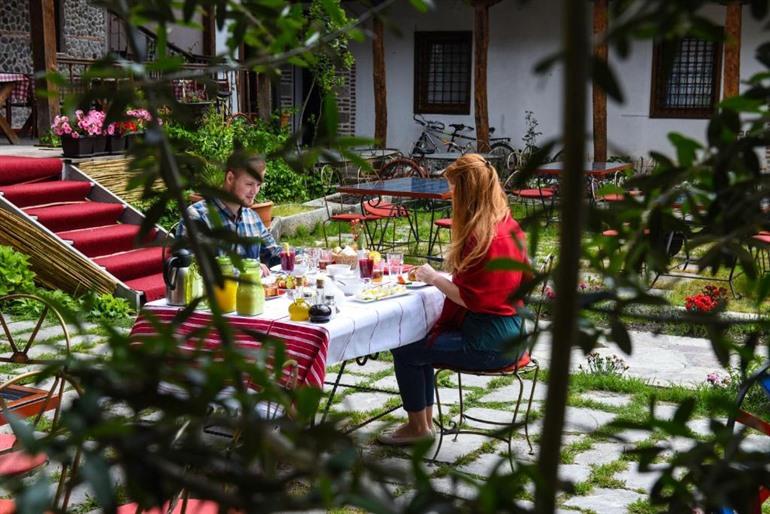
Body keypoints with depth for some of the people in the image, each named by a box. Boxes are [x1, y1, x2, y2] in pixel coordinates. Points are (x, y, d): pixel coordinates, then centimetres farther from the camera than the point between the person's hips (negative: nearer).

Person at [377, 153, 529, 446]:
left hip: (488, 344, -10)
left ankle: (418, 427, 18)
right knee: (422, 340, 23)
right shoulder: (508, 226, 7)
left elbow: (469, 298, -22)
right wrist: (441, 277, 5)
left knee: (404, 351, 0)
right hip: (507, 333, 10)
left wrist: (434, 278, -8)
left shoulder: (481, 236, -22)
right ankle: (425, 420, 28)